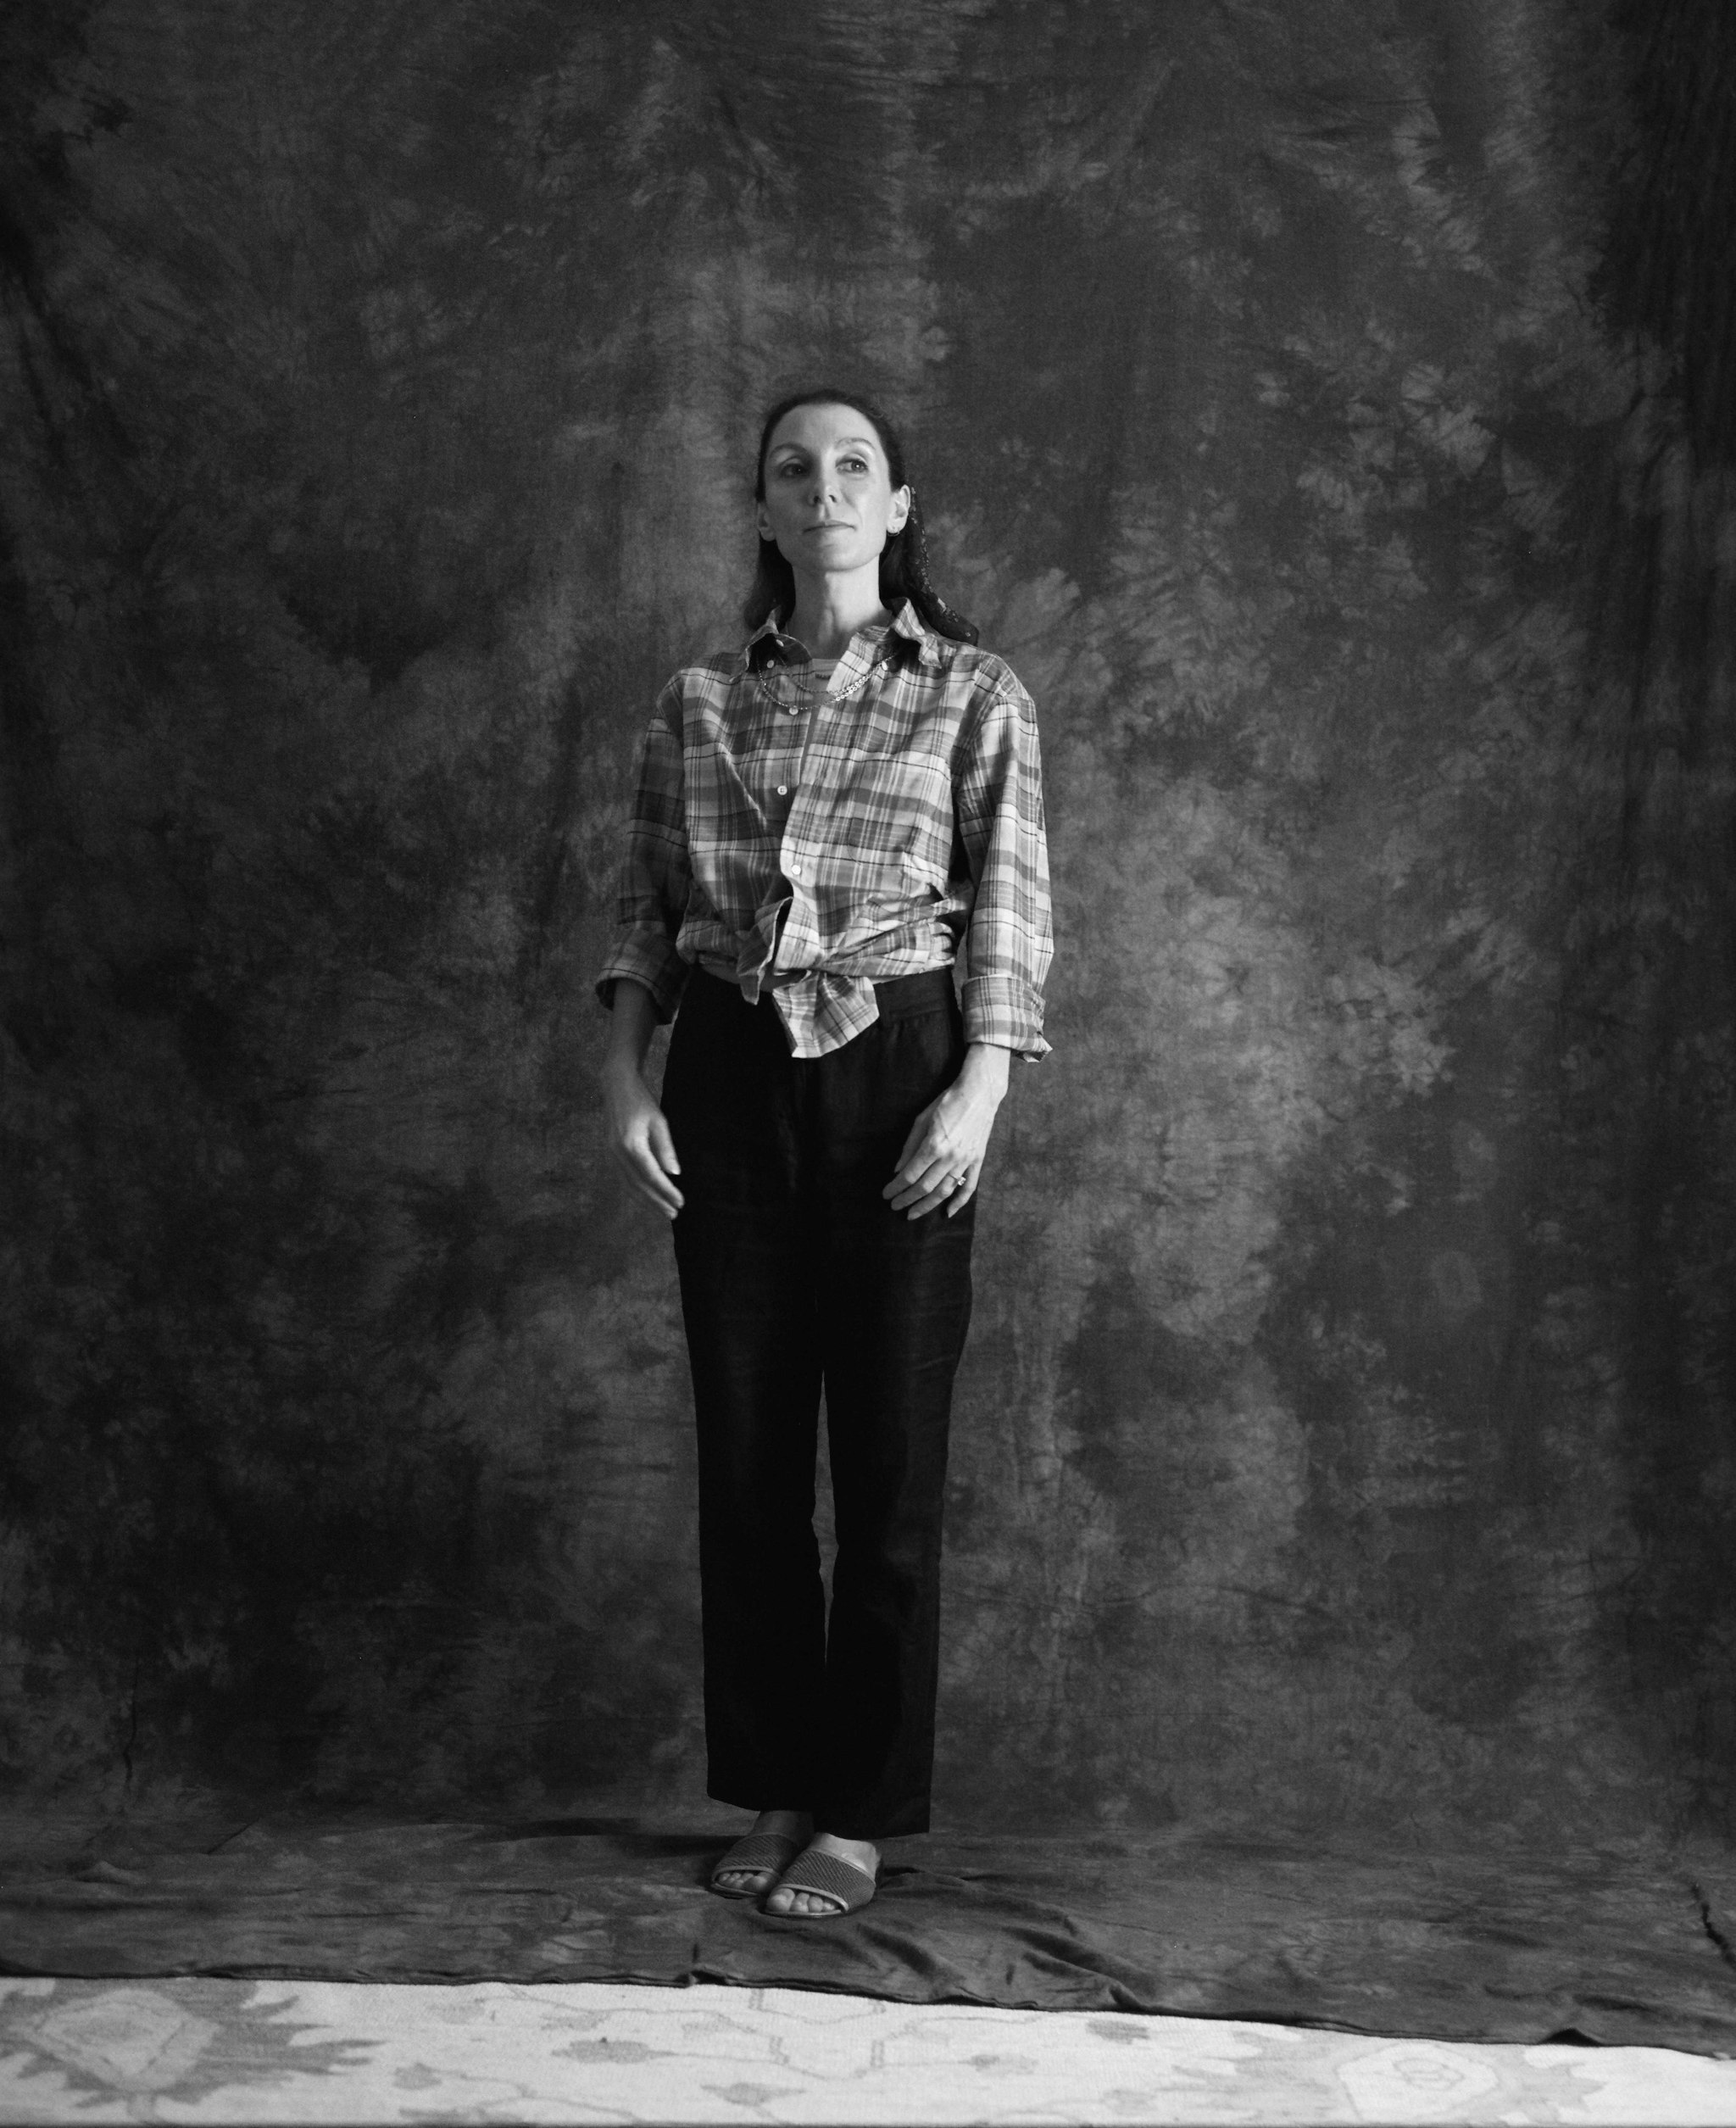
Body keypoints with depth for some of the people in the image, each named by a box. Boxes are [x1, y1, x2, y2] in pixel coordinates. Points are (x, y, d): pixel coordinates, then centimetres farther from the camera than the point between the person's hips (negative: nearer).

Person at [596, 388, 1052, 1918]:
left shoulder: (973, 694, 1)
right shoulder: (699, 701, 9)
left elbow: (1012, 919, -3)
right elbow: (647, 914, 11)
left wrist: (975, 1097, -14)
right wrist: (626, 1077, -1)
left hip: (894, 1074, -3)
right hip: (730, 1079, 3)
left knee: (890, 1454, 1)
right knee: (745, 1449, 7)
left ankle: (860, 1811, 14)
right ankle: (777, 1789, 21)